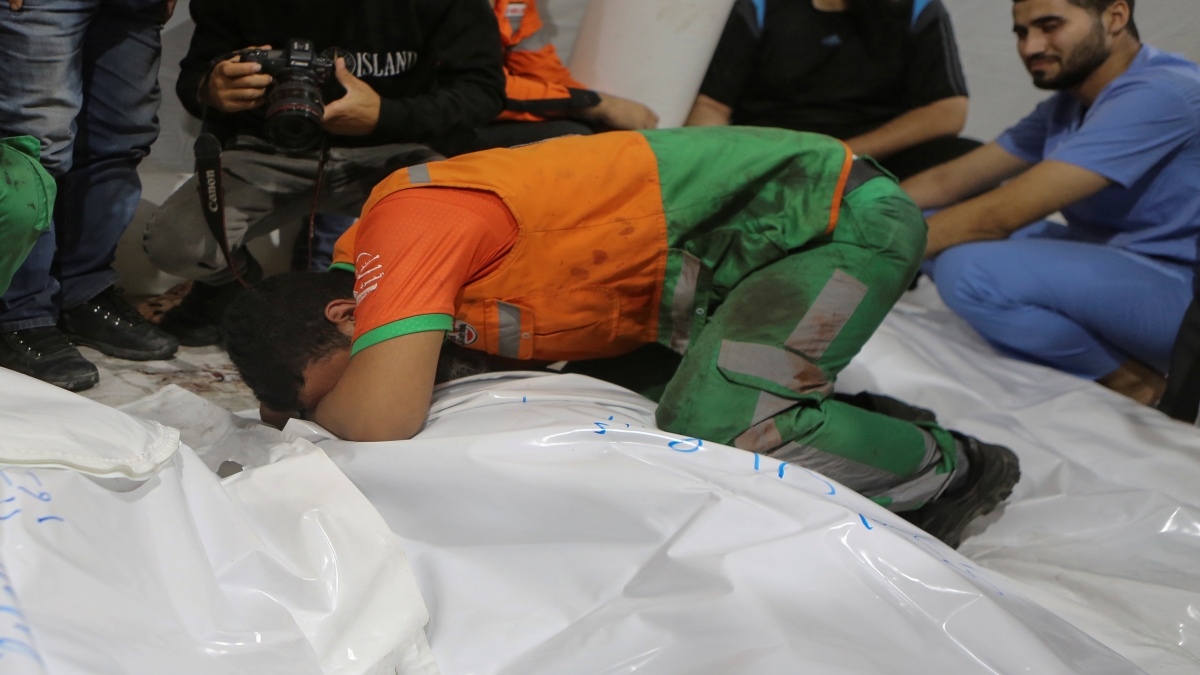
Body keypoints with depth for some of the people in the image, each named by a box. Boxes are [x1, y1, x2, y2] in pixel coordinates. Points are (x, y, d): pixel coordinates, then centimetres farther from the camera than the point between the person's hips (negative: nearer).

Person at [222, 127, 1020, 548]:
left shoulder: (407, 221, -25)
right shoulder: (360, 255, 4)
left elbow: (382, 416, -33)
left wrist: (311, 406, -11)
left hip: (830, 210, -9)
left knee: (712, 424, -25)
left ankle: (945, 469, 0)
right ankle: (885, 429, 14)